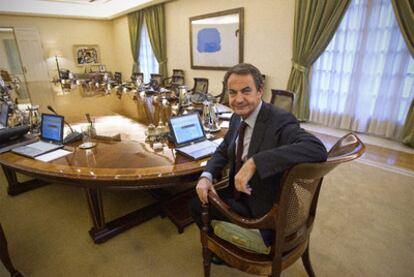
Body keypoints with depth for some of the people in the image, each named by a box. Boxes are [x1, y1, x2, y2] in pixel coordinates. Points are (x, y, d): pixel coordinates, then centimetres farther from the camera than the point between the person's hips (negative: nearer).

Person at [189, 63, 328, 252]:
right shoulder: (237, 117, -2)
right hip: (238, 192, 7)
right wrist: (206, 176, -10)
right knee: (196, 201, 12)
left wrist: (254, 162, -45)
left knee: (197, 205, -2)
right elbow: (223, 151, 9)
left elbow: (318, 149, -42)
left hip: (264, 209, -7)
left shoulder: (280, 121, -26)